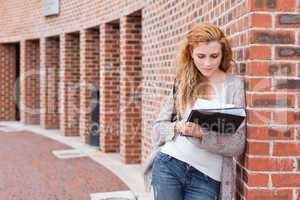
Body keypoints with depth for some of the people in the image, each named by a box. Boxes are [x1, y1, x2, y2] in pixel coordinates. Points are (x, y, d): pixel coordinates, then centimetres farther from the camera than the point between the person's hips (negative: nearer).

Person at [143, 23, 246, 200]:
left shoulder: (235, 85, -2)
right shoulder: (182, 84, 5)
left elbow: (238, 144, -6)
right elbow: (159, 128, 8)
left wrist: (202, 134, -21)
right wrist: (178, 127, -13)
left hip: (206, 178, -2)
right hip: (168, 165, 2)